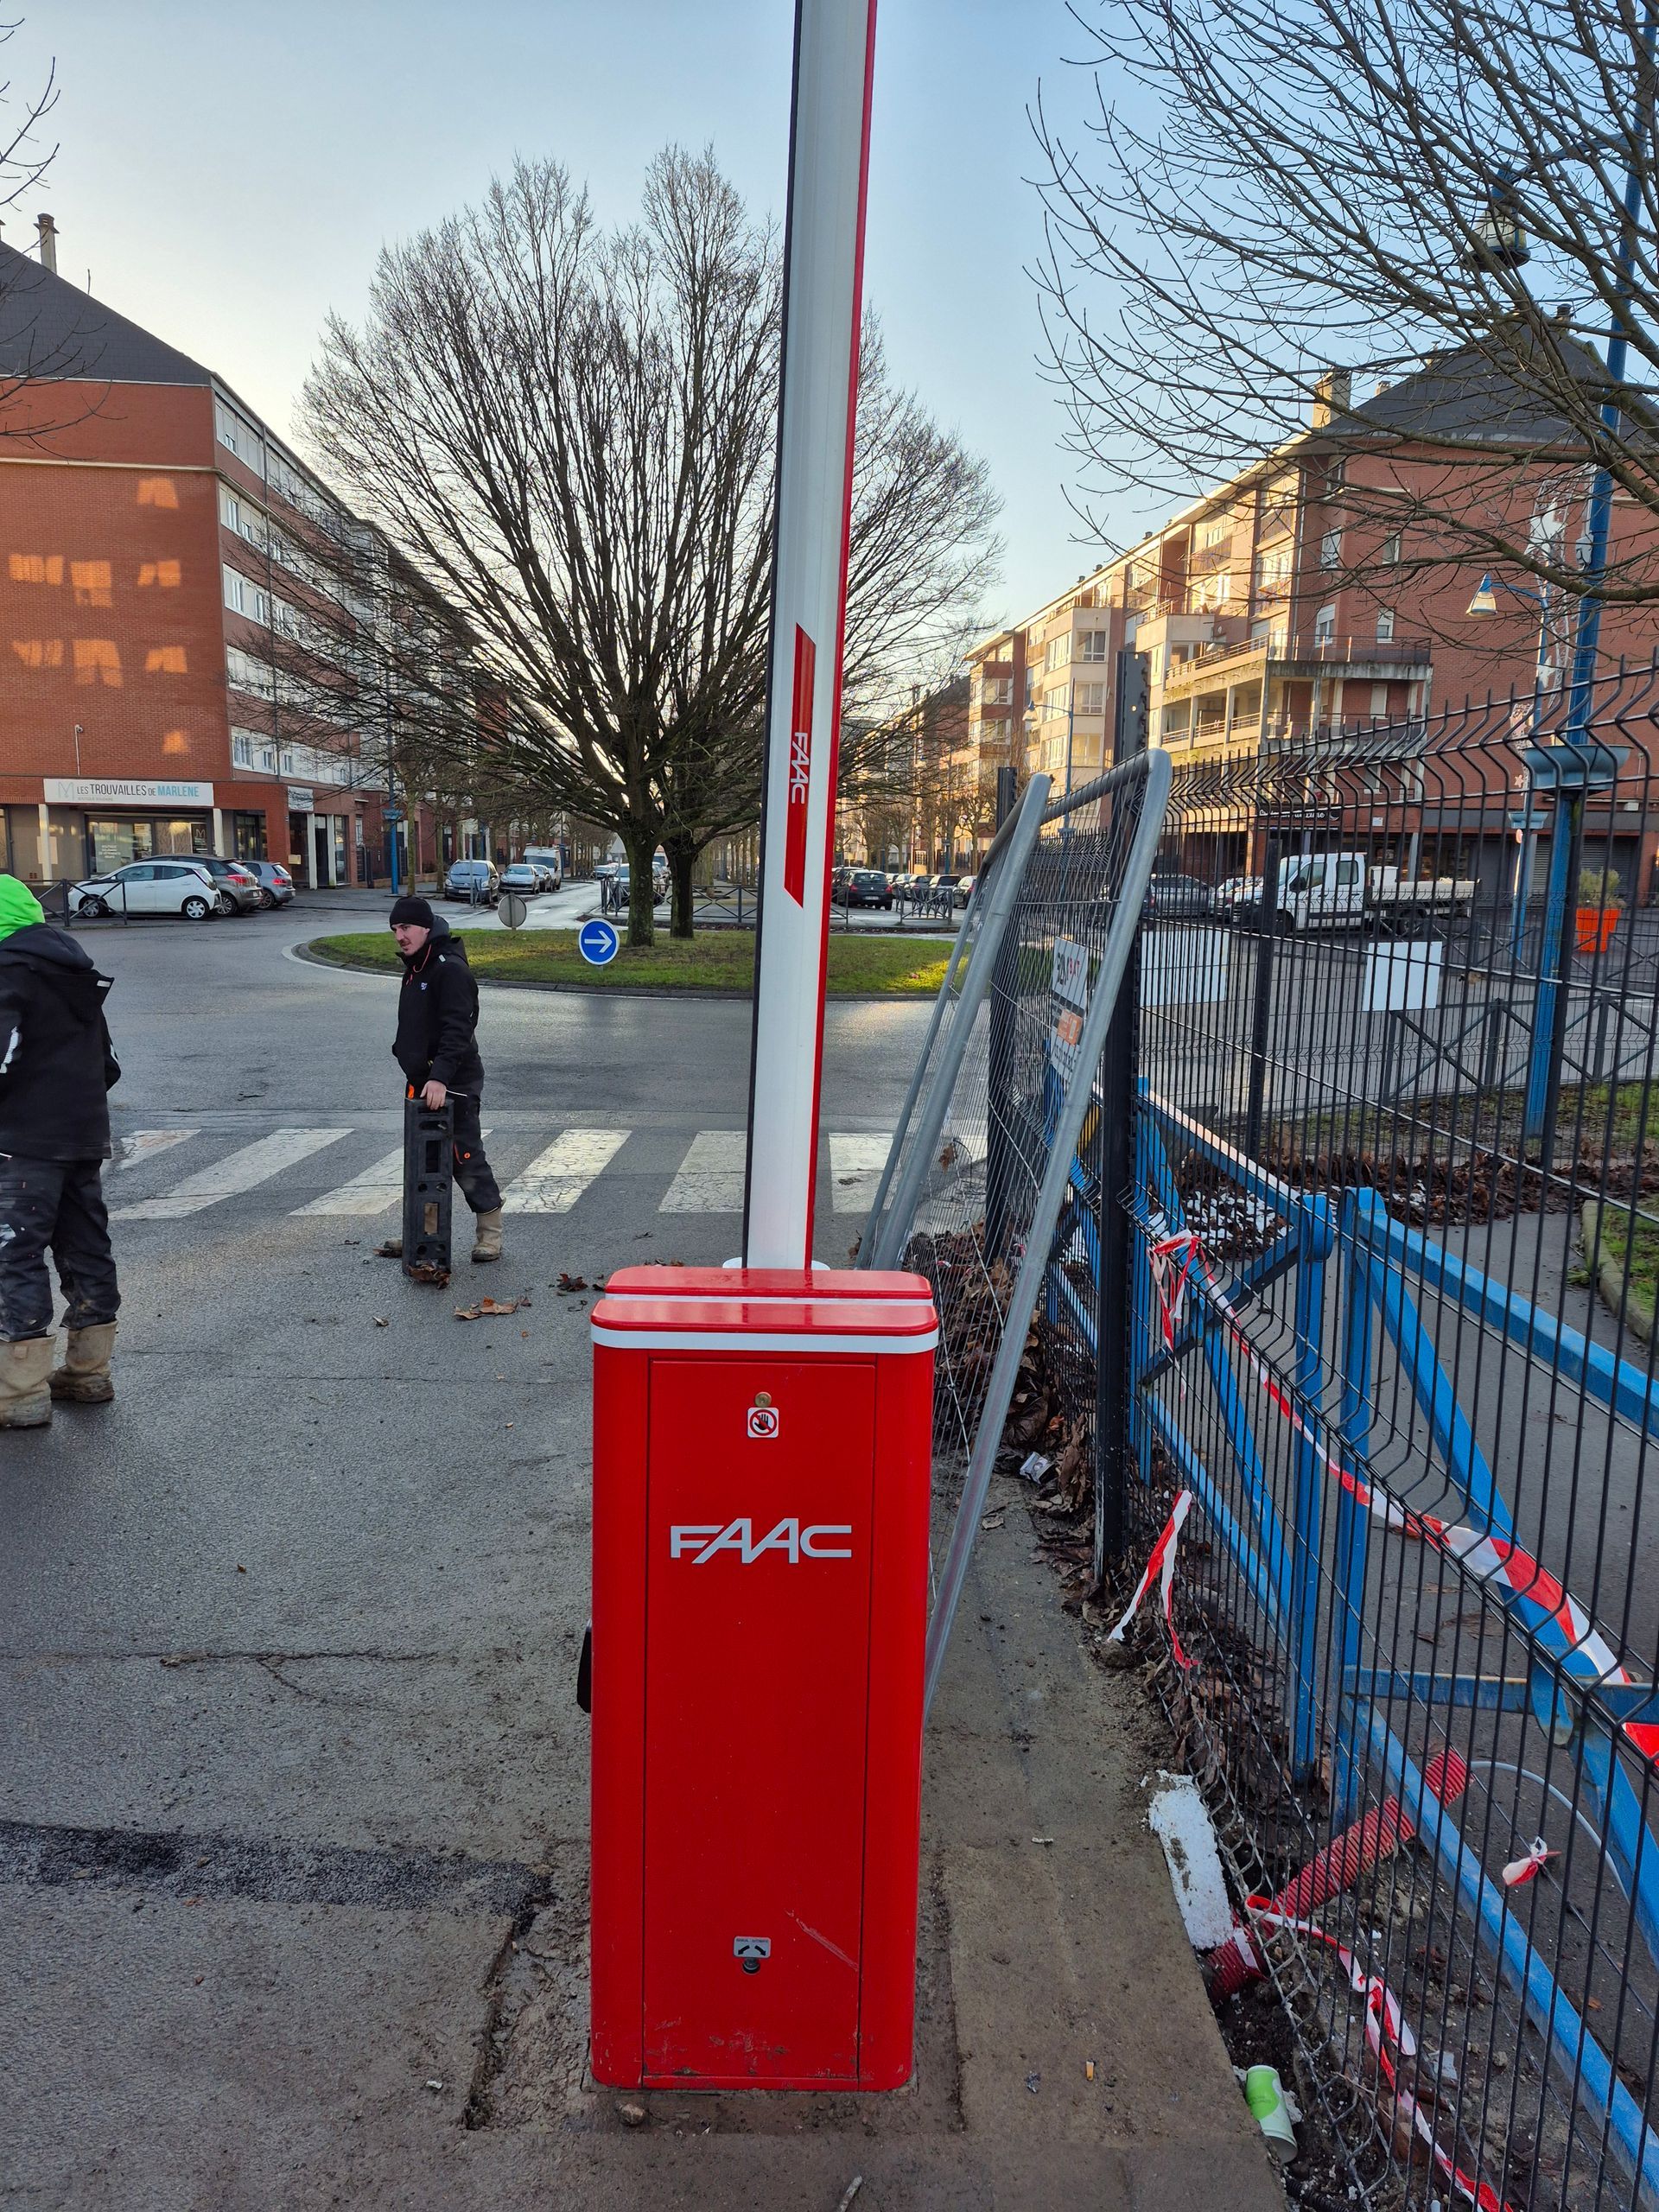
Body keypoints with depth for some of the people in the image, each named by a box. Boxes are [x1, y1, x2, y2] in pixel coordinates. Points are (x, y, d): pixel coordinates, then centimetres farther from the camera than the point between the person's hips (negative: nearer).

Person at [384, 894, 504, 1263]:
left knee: (465, 1157, -5)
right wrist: (416, 1075, 20)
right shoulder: (415, 969, 16)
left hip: (453, 1086, -10)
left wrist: (440, 1077, -32)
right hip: (421, 1083, 10)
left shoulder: (450, 969, -16)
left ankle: (490, 1229, 7)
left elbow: (457, 1030, -25)